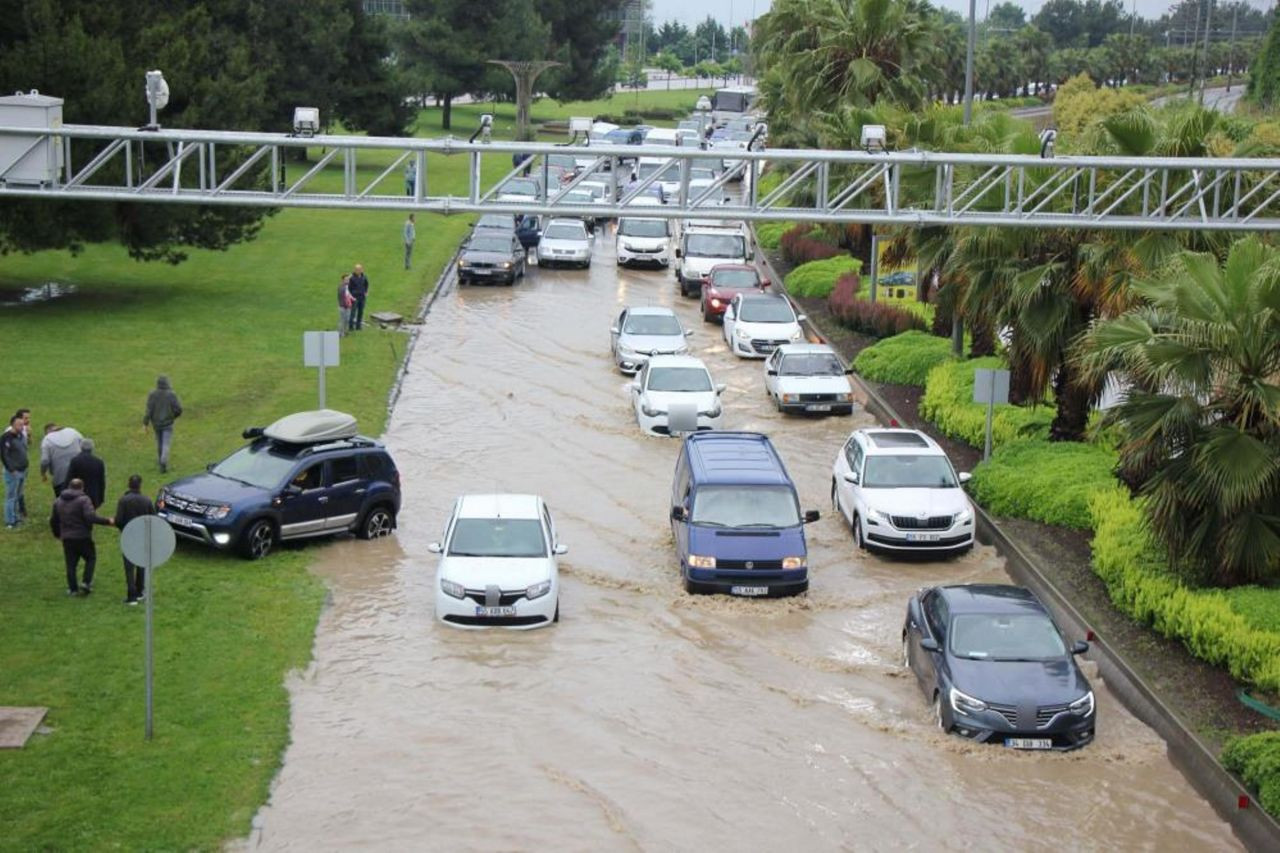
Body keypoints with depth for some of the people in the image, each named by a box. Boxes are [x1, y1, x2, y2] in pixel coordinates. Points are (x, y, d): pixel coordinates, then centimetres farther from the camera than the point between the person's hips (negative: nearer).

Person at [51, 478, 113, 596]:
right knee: (91, 559, 13)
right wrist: (107, 521, -17)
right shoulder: (83, 500, -11)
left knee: (71, 563, 10)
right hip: (83, 537, -5)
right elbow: (91, 517, -24)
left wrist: (57, 533, 32)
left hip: (67, 538, 5)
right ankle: (86, 582, 0)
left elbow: (53, 520, 17)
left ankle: (72, 588, 11)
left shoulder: (58, 501, 10)